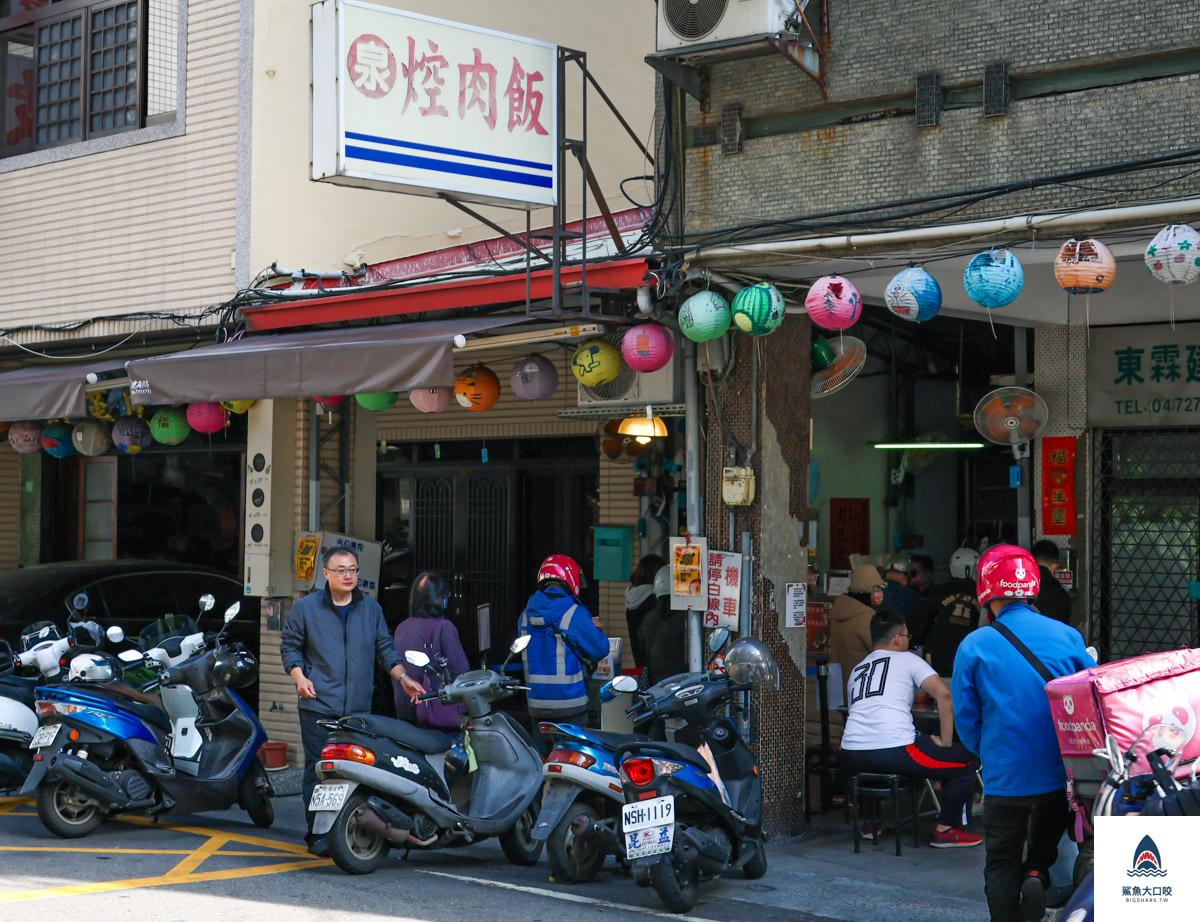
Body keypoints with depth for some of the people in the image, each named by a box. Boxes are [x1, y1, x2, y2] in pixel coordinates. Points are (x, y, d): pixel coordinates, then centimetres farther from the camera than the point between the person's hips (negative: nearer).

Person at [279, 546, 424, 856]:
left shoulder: (371, 609, 14)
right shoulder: (306, 607, 6)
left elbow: (385, 648, 17)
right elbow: (289, 645, 10)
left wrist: (404, 677, 4)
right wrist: (299, 677, -6)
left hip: (359, 707, 3)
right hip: (318, 705, -3)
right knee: (318, 771, -4)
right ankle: (317, 835, 1)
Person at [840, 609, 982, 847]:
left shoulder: (856, 670, 26)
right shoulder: (906, 659, 10)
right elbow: (943, 694, -3)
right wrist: (945, 741, 3)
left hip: (852, 756, 6)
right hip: (895, 751, -6)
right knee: (968, 759, 9)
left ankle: (872, 822, 37)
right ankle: (946, 829, 11)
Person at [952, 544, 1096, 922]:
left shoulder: (974, 647, -6)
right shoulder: (1068, 636, -2)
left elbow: (966, 719, -1)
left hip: (1004, 781, -1)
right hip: (1060, 774, 2)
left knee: (1002, 865, 11)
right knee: (1048, 839, 20)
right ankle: (1038, 874, -8)